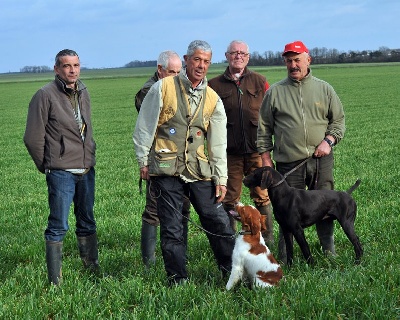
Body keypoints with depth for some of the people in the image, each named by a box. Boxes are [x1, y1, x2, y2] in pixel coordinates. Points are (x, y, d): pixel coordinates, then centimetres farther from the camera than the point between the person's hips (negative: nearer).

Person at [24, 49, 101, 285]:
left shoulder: (83, 92, 11)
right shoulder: (45, 95, -10)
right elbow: (33, 137, -7)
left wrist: (91, 156, 16)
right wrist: (46, 166, 1)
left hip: (87, 170, 7)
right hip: (61, 172, -6)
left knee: (87, 223, 15)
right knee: (59, 227, -3)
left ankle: (93, 271, 25)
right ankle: (55, 281, 5)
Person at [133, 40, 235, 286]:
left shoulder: (213, 99, 9)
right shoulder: (163, 88, -2)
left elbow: (218, 143, 10)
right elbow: (145, 126, 1)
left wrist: (221, 178, 6)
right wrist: (143, 161, 0)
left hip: (199, 170, 3)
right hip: (166, 169, -3)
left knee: (218, 220, 2)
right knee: (172, 228, 1)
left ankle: (233, 270, 16)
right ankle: (178, 280, 11)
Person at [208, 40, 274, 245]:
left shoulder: (259, 82, 9)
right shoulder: (215, 85, 8)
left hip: (257, 150, 0)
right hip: (229, 152, 0)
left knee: (262, 196, 1)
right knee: (229, 199, 5)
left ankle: (268, 241, 10)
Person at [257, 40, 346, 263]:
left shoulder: (324, 89, 9)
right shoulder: (275, 92, 6)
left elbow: (338, 120, 14)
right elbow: (264, 128, 9)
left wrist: (329, 140, -3)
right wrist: (266, 158, 3)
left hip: (321, 161, 1)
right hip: (289, 163, -1)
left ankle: (329, 252, 21)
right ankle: (284, 259, 8)